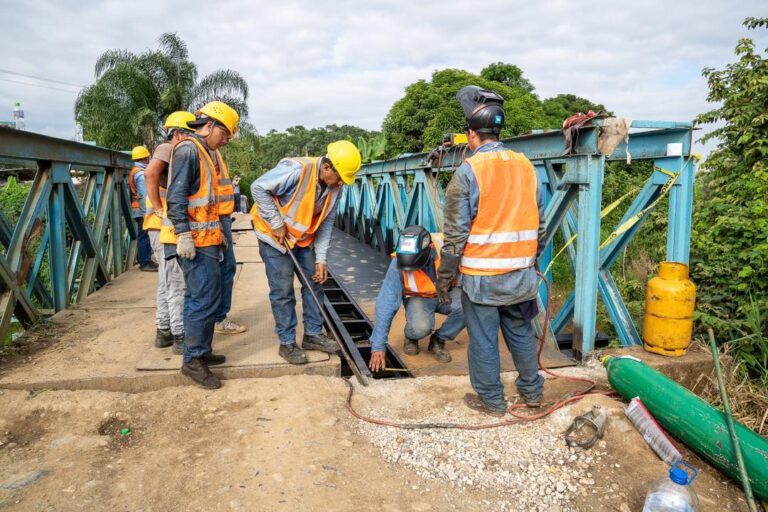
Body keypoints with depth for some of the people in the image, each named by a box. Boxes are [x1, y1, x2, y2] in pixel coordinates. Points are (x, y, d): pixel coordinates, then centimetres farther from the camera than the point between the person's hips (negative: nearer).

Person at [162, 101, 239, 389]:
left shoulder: (206, 153, 20)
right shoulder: (188, 150, -11)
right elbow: (176, 196, -19)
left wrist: (217, 232, 24)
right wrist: (183, 234, -25)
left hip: (205, 238, 10)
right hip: (194, 241, -10)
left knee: (197, 297, 15)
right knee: (206, 298, -10)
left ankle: (199, 352, 26)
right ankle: (194, 360, -3)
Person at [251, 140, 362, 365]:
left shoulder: (335, 186, -7)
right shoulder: (296, 170, -30)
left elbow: (326, 222, -1)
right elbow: (258, 188, -25)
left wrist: (321, 258, -6)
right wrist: (276, 224, -23)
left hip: (303, 237, 7)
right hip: (275, 234, -7)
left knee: (314, 282, 8)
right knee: (283, 289, -4)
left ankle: (313, 334, 22)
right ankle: (287, 343, 10)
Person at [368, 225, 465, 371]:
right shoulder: (398, 264, -28)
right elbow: (386, 305, -25)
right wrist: (378, 346, -26)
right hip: (419, 298, -1)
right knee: (420, 327, -33)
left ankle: (438, 341, -2)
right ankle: (411, 337, 7)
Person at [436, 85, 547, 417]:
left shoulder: (468, 171, -12)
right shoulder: (525, 166, 5)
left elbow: (456, 232, -13)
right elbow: (539, 223, 10)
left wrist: (445, 276, -4)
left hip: (481, 276, -6)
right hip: (521, 273, 6)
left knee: (483, 340, 9)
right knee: (521, 332, 21)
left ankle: (492, 401, 23)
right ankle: (532, 392, 35)